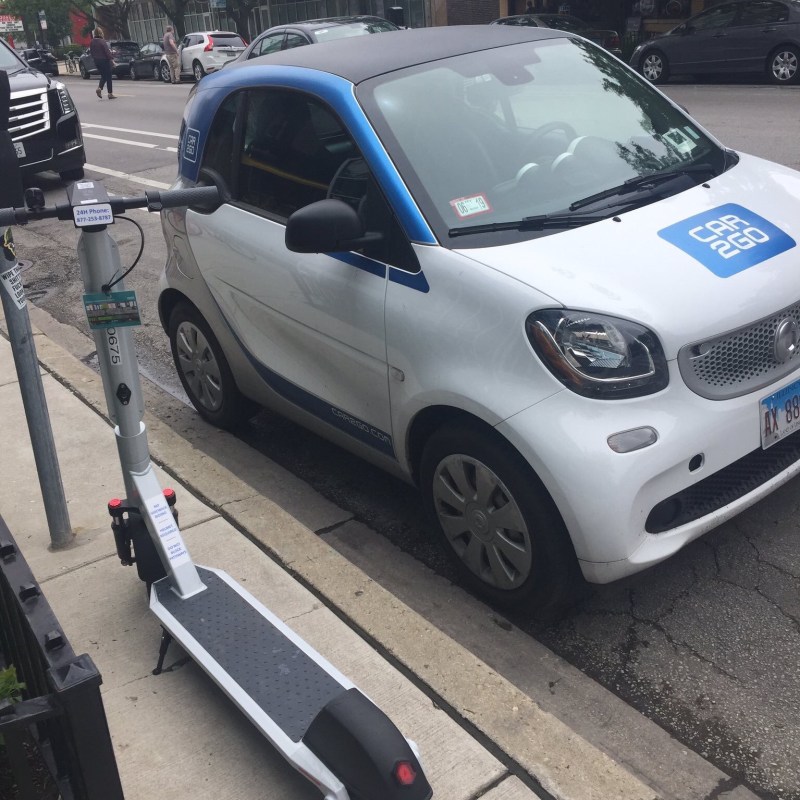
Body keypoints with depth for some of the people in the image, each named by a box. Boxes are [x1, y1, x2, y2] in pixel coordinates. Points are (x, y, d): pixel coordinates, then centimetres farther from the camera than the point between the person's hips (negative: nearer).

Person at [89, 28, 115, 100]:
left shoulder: (92, 42, 4)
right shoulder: (102, 41, -16)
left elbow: (91, 52, 11)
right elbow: (107, 51, -19)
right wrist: (112, 59, -14)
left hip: (97, 61, 6)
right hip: (104, 60, -6)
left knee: (103, 76, 17)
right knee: (108, 77, 2)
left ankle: (99, 88, -5)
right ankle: (110, 94, 3)